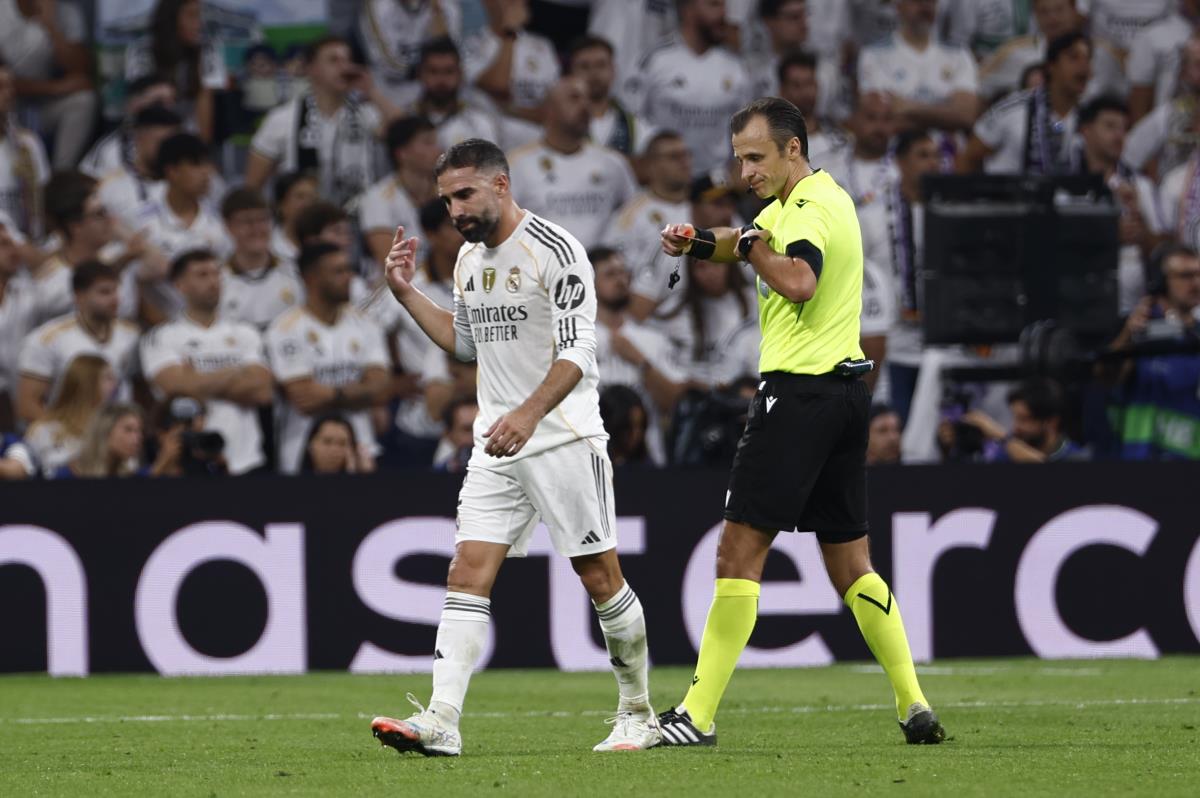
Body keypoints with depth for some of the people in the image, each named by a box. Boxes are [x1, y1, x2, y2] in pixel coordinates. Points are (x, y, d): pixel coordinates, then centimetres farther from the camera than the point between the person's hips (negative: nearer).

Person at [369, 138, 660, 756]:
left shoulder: (554, 251, -13)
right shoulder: (469, 259, 12)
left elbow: (578, 351, -20)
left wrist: (528, 414, -32)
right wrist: (406, 293, 15)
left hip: (564, 438, -7)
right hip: (496, 446, 7)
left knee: (599, 577, 0)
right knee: (467, 574, -6)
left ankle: (638, 715, 15)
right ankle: (441, 721, -15)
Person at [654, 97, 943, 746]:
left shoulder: (812, 209, -14)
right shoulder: (808, 200, 18)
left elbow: (799, 281, -33)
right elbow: (746, 239, 29)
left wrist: (755, 249, -15)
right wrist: (698, 242, 9)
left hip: (798, 394, -10)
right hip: (844, 393, 10)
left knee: (739, 551, -7)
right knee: (850, 564, 11)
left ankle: (698, 716, -7)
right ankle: (916, 708, 4)